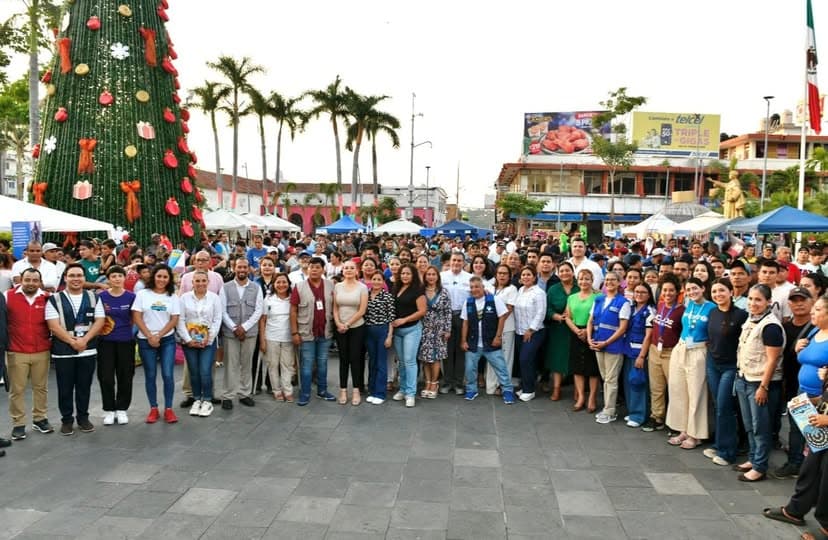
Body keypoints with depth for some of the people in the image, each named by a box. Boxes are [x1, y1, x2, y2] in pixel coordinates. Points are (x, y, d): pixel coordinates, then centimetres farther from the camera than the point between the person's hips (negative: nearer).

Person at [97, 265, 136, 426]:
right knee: (106, 377, 1)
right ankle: (109, 410, 15)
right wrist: (98, 330, -6)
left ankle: (121, 409, 19)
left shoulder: (131, 297, 0)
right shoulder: (101, 296, -1)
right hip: (106, 342, 0)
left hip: (126, 341, 0)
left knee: (125, 376, 6)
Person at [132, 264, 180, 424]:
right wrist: (150, 336, -10)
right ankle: (153, 409, 15)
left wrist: (158, 336, -10)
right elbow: (137, 318, -4)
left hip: (167, 340, 0)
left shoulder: (173, 297, 4)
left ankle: (168, 409, 5)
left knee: (168, 375, -5)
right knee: (150, 375, 6)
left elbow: (174, 320, -1)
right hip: (146, 340, 0)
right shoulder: (142, 294, 1)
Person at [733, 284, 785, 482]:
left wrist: (763, 387, -18)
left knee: (760, 427, 2)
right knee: (749, 425, 16)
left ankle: (760, 467, 11)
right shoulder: (750, 321, 10)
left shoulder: (771, 325, -17)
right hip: (744, 379, 8)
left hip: (761, 383, -8)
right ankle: (752, 459, 28)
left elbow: (772, 360, -18)